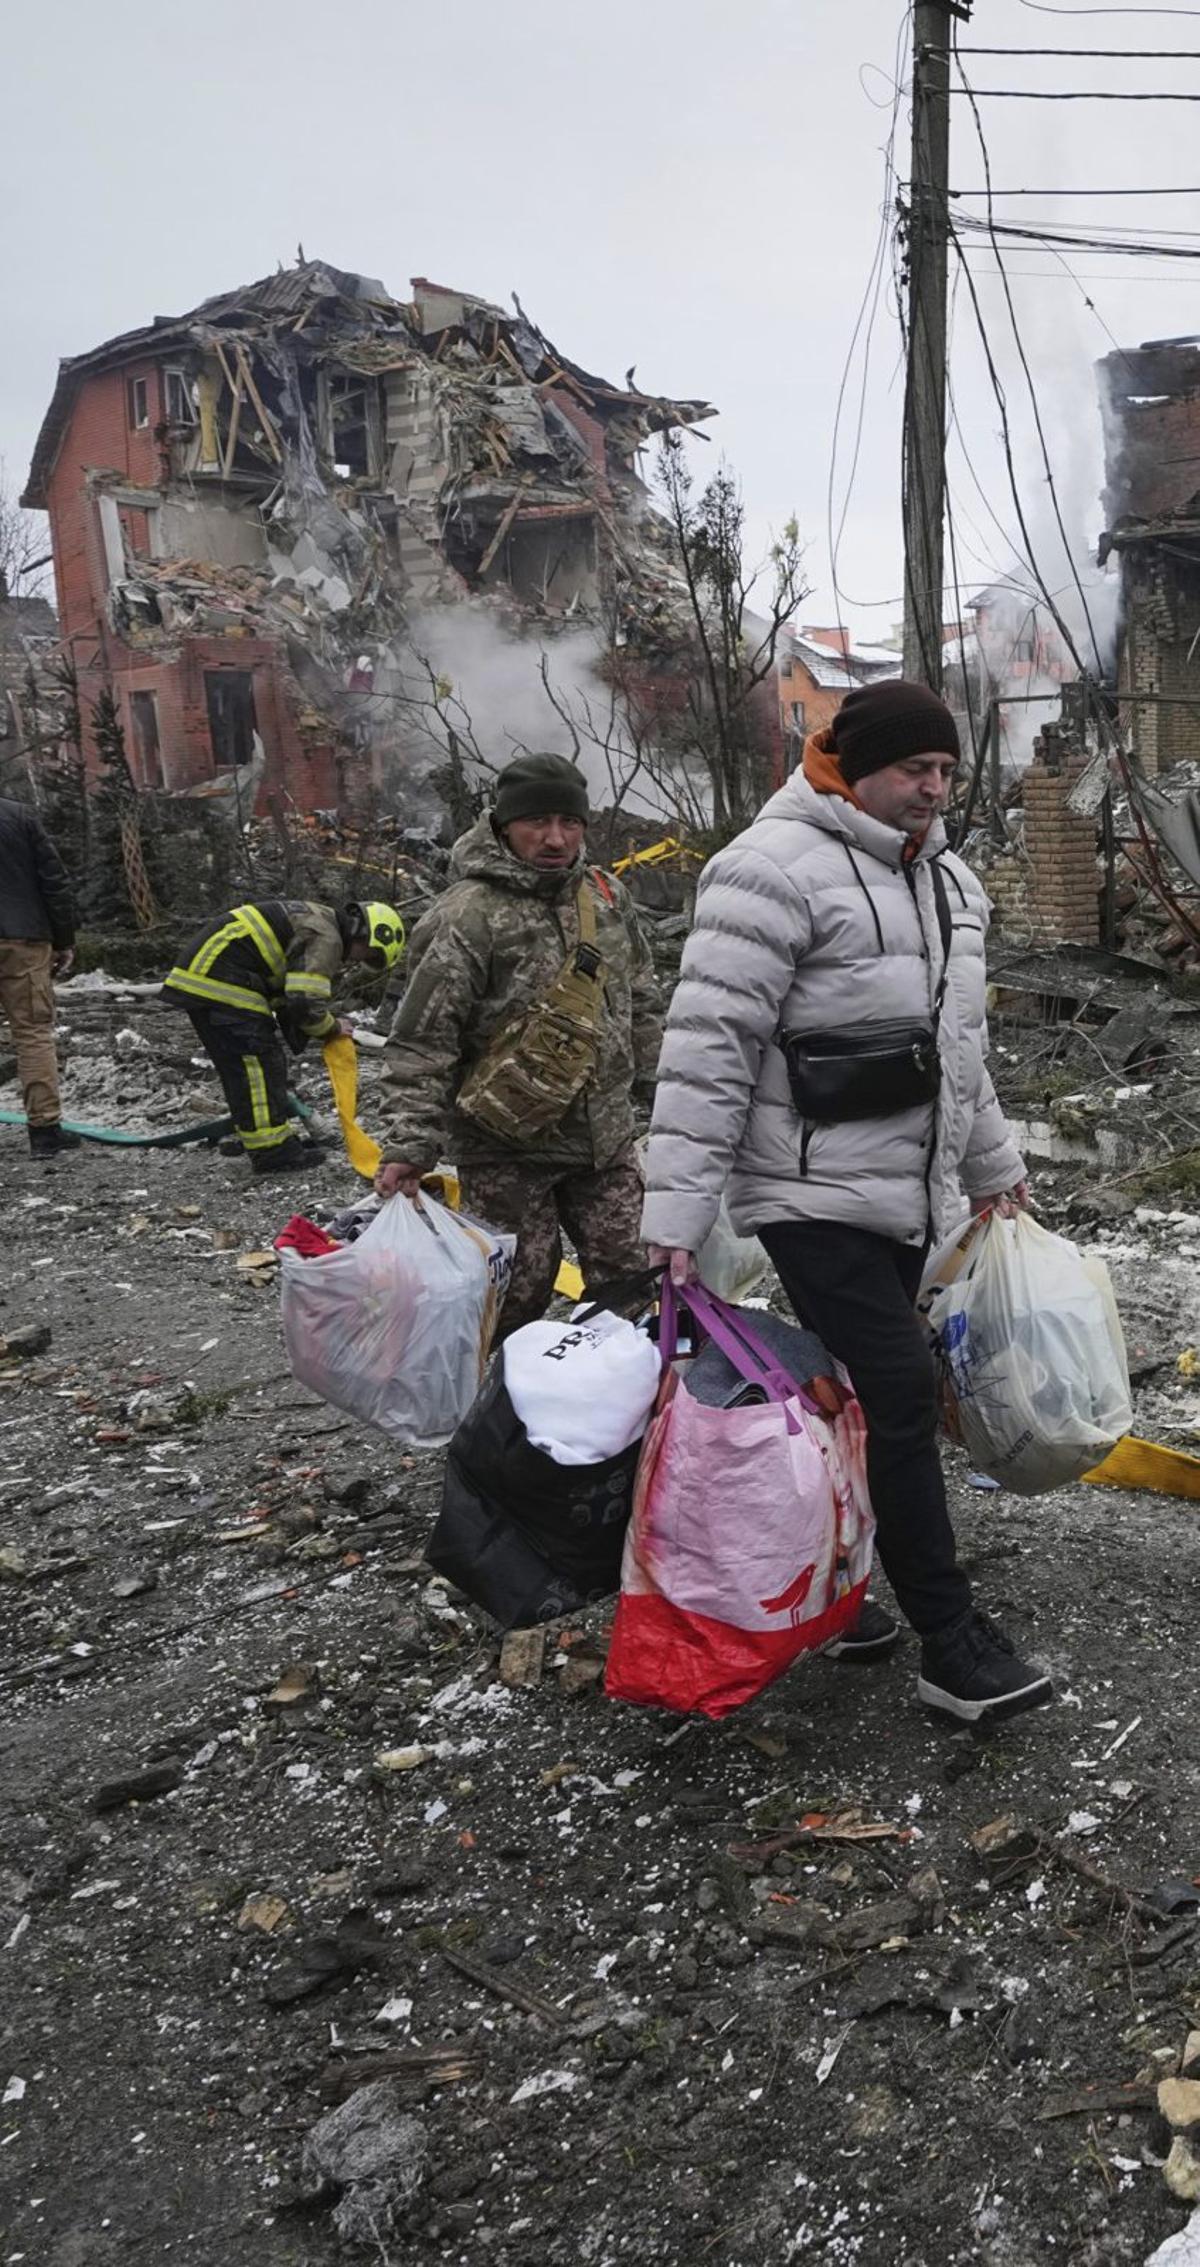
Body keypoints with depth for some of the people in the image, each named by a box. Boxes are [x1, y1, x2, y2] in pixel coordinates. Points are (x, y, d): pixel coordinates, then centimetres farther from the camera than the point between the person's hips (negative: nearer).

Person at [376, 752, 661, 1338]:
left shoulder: (606, 895, 6)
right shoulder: (467, 917, -17)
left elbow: (640, 998, 20)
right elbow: (422, 1042, -17)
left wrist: (651, 1075, 20)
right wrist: (411, 1147, -22)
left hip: (605, 1137, 6)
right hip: (508, 1148, -6)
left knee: (630, 1282, 13)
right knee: (517, 1296, 3)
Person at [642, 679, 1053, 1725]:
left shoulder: (948, 883, 14)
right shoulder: (778, 869, -15)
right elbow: (710, 1045, -19)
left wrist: (993, 1163, 28)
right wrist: (678, 1210, -21)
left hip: (907, 1196, 8)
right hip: (813, 1196, -8)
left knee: (849, 1397, 14)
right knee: (899, 1396, -8)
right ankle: (952, 1644, 3)